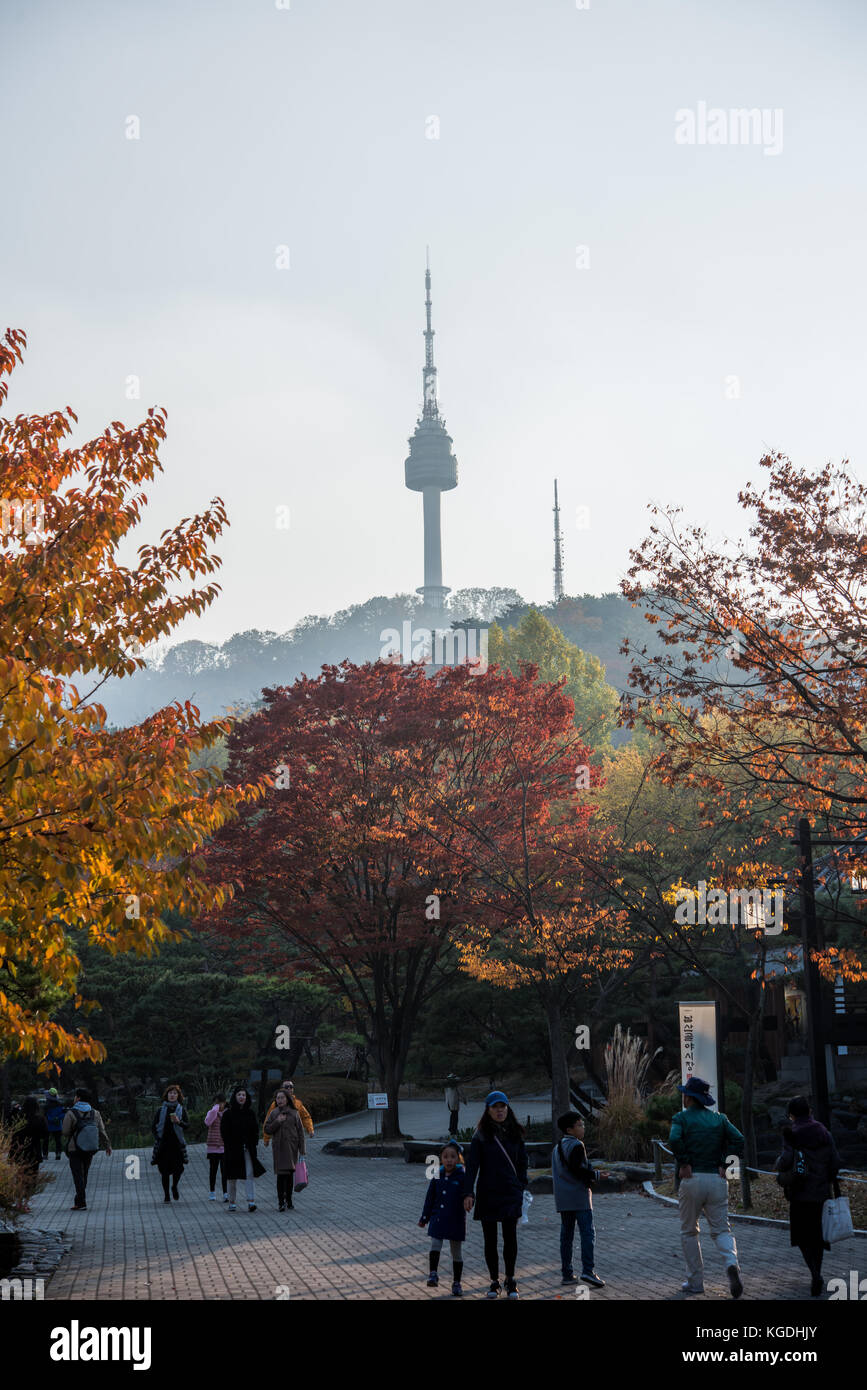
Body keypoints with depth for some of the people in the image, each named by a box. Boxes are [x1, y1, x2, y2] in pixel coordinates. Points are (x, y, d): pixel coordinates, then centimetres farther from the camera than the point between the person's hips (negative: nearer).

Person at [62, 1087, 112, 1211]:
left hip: (74, 1150, -4)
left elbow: (65, 1132, -13)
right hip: (89, 1150, 4)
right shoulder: (95, 1113, 0)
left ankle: (81, 1203, -6)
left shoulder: (71, 1113, -13)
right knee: (84, 1175, 15)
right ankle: (79, 1201, 22)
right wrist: (108, 1144, 10)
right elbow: (102, 1131, 0)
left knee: (78, 1176, -1)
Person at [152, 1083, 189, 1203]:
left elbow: (187, 1125, -4)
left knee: (178, 1168, -10)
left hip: (177, 1143, -1)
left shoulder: (182, 1109, 6)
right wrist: (157, 1138, -4)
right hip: (163, 1143, 1)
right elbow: (154, 1126, 9)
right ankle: (166, 1194, 11)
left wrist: (178, 1122, -23)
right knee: (165, 1170, -1)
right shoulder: (161, 1110, 8)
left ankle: (174, 1187, 18)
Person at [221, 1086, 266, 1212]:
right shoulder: (228, 1113, -1)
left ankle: (251, 1201, -16)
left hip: (248, 1149, 2)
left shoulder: (251, 1113, 9)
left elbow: (255, 1130, 13)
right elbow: (224, 1131, -3)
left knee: (250, 1174, -11)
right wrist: (229, 1146, -10)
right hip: (233, 1149, -2)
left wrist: (253, 1144, 1)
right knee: (233, 1177, 6)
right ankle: (232, 1202, 17)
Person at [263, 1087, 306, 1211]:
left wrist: (302, 1149, -1)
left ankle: (288, 1200, 13)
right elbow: (267, 1130, 3)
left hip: (291, 1148, 1)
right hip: (278, 1148, -1)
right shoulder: (273, 1113, 6)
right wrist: (277, 1122, -12)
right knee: (281, 1174, -10)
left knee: (290, 1174, 3)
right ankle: (281, 1202, -9)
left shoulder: (294, 1113, 4)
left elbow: (300, 1131, 4)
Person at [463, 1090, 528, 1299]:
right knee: (490, 1240, 6)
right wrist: (468, 1193, -15)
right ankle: (494, 1282, 19)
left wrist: (521, 1188, 5)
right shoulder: (481, 1136, -2)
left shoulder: (515, 1134, 6)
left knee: (510, 1237, -3)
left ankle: (510, 1280, 12)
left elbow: (522, 1163, 12)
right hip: (487, 1194, -1)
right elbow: (472, 1165, -6)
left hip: (510, 1194, 1)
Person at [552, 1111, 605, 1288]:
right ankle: (588, 1271, -18)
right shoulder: (576, 1145, -10)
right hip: (579, 1196, -8)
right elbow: (578, 1169, -21)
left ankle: (567, 1273, 10)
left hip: (562, 1198, 8)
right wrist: (595, 1175, -7)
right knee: (587, 1233, -8)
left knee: (566, 1234, 10)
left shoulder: (557, 1148, 18)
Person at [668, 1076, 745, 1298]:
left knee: (689, 1232, 11)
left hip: (692, 1180, -3)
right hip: (717, 1180, 3)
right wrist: (723, 1164, 0)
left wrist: (683, 1163, -10)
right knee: (721, 1229, 5)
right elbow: (738, 1139, -3)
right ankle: (731, 1262, -24)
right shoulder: (719, 1119, 11)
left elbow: (674, 1140, -21)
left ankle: (695, 1281, 12)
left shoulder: (682, 1117, -1)